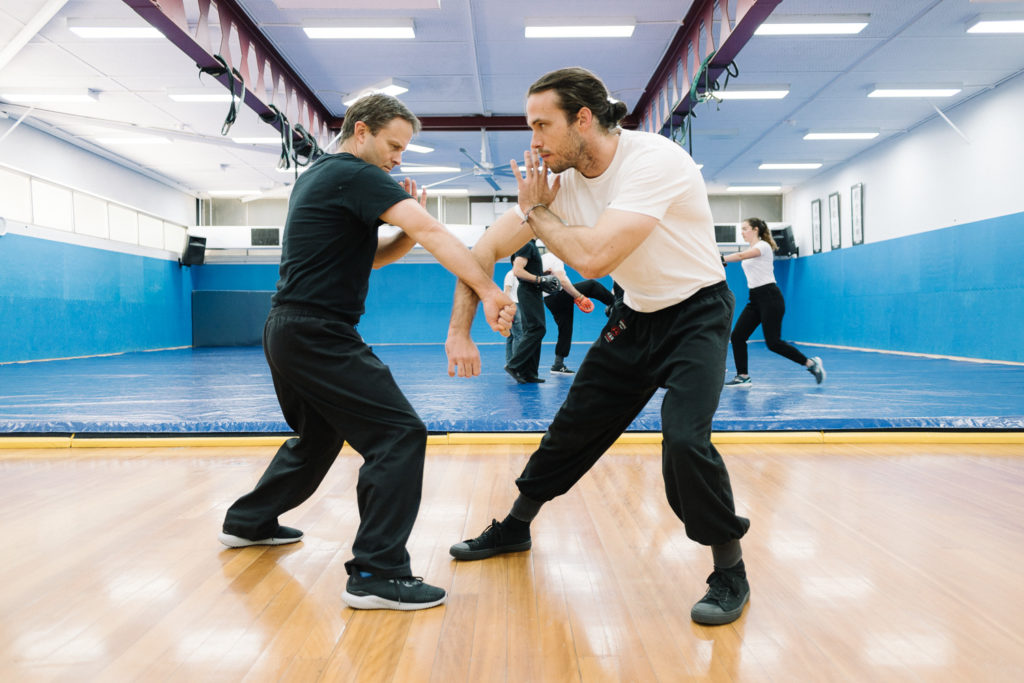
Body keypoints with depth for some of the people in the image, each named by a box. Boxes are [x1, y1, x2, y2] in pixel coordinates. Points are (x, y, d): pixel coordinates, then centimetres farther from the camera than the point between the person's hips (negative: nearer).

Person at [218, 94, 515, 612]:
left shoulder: (319, 176, 20)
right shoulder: (356, 175, -11)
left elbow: (371, 255, 19)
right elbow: (431, 231, -24)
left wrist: (407, 229, 1)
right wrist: (487, 289, -30)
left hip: (288, 332, 11)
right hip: (317, 335, -11)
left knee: (319, 436, 27)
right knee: (399, 434, -13)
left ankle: (249, 521, 42)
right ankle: (376, 574, -13)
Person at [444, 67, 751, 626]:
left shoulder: (653, 160, -27)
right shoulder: (561, 180, -6)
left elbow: (593, 257, -35)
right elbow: (485, 251, -1)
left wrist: (536, 210, -19)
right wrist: (459, 332, -8)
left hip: (697, 313, -6)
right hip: (636, 315, 6)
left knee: (684, 438, -24)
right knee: (574, 426, 10)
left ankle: (730, 572, -1)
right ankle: (515, 527, 33)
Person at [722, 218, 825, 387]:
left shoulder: (763, 246, -10)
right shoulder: (750, 250, 17)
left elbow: (741, 256, -27)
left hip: (769, 297, -9)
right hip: (755, 299, 9)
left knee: (773, 343, -11)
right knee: (737, 336, -3)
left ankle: (811, 363, 4)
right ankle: (743, 376, 2)